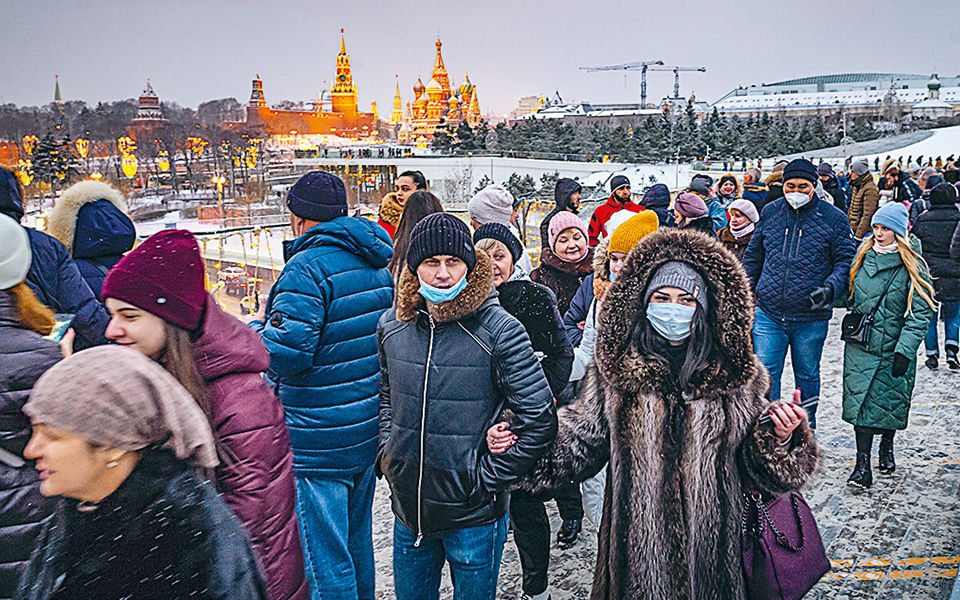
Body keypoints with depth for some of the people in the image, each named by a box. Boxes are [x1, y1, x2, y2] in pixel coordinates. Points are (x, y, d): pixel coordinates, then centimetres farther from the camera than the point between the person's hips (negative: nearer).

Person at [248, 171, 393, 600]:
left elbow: (285, 355, -26)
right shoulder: (379, 262, 8)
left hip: (318, 440, -9)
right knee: (356, 541, 24)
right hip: (370, 427, 9)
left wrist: (257, 326, -5)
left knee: (323, 557, 4)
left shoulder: (307, 267, -18)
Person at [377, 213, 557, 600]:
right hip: (407, 509, 4)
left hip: (473, 514, -4)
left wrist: (489, 478, -13)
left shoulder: (498, 329, -15)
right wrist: (387, 451, 5)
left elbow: (540, 419, -14)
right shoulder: (392, 325, -1)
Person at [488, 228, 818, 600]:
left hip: (712, 540, 1)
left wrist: (780, 440, -17)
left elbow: (754, 466, 3)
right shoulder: (615, 372, -3)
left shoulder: (738, 376, -1)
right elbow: (582, 443, -2)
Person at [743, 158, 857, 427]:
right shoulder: (770, 212, 5)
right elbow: (753, 255, 16)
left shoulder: (833, 218, -2)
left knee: (807, 375, 14)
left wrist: (830, 287, -18)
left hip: (811, 318, -1)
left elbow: (846, 260, 0)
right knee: (765, 374, -2)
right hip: (768, 314, 1)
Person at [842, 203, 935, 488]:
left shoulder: (912, 266, -8)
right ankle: (862, 463, -1)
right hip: (861, 345, 2)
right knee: (861, 399, -5)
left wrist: (905, 350, -17)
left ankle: (887, 446, 37)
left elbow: (921, 313, -10)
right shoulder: (864, 256, 4)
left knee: (890, 400, 10)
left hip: (894, 348, -2)